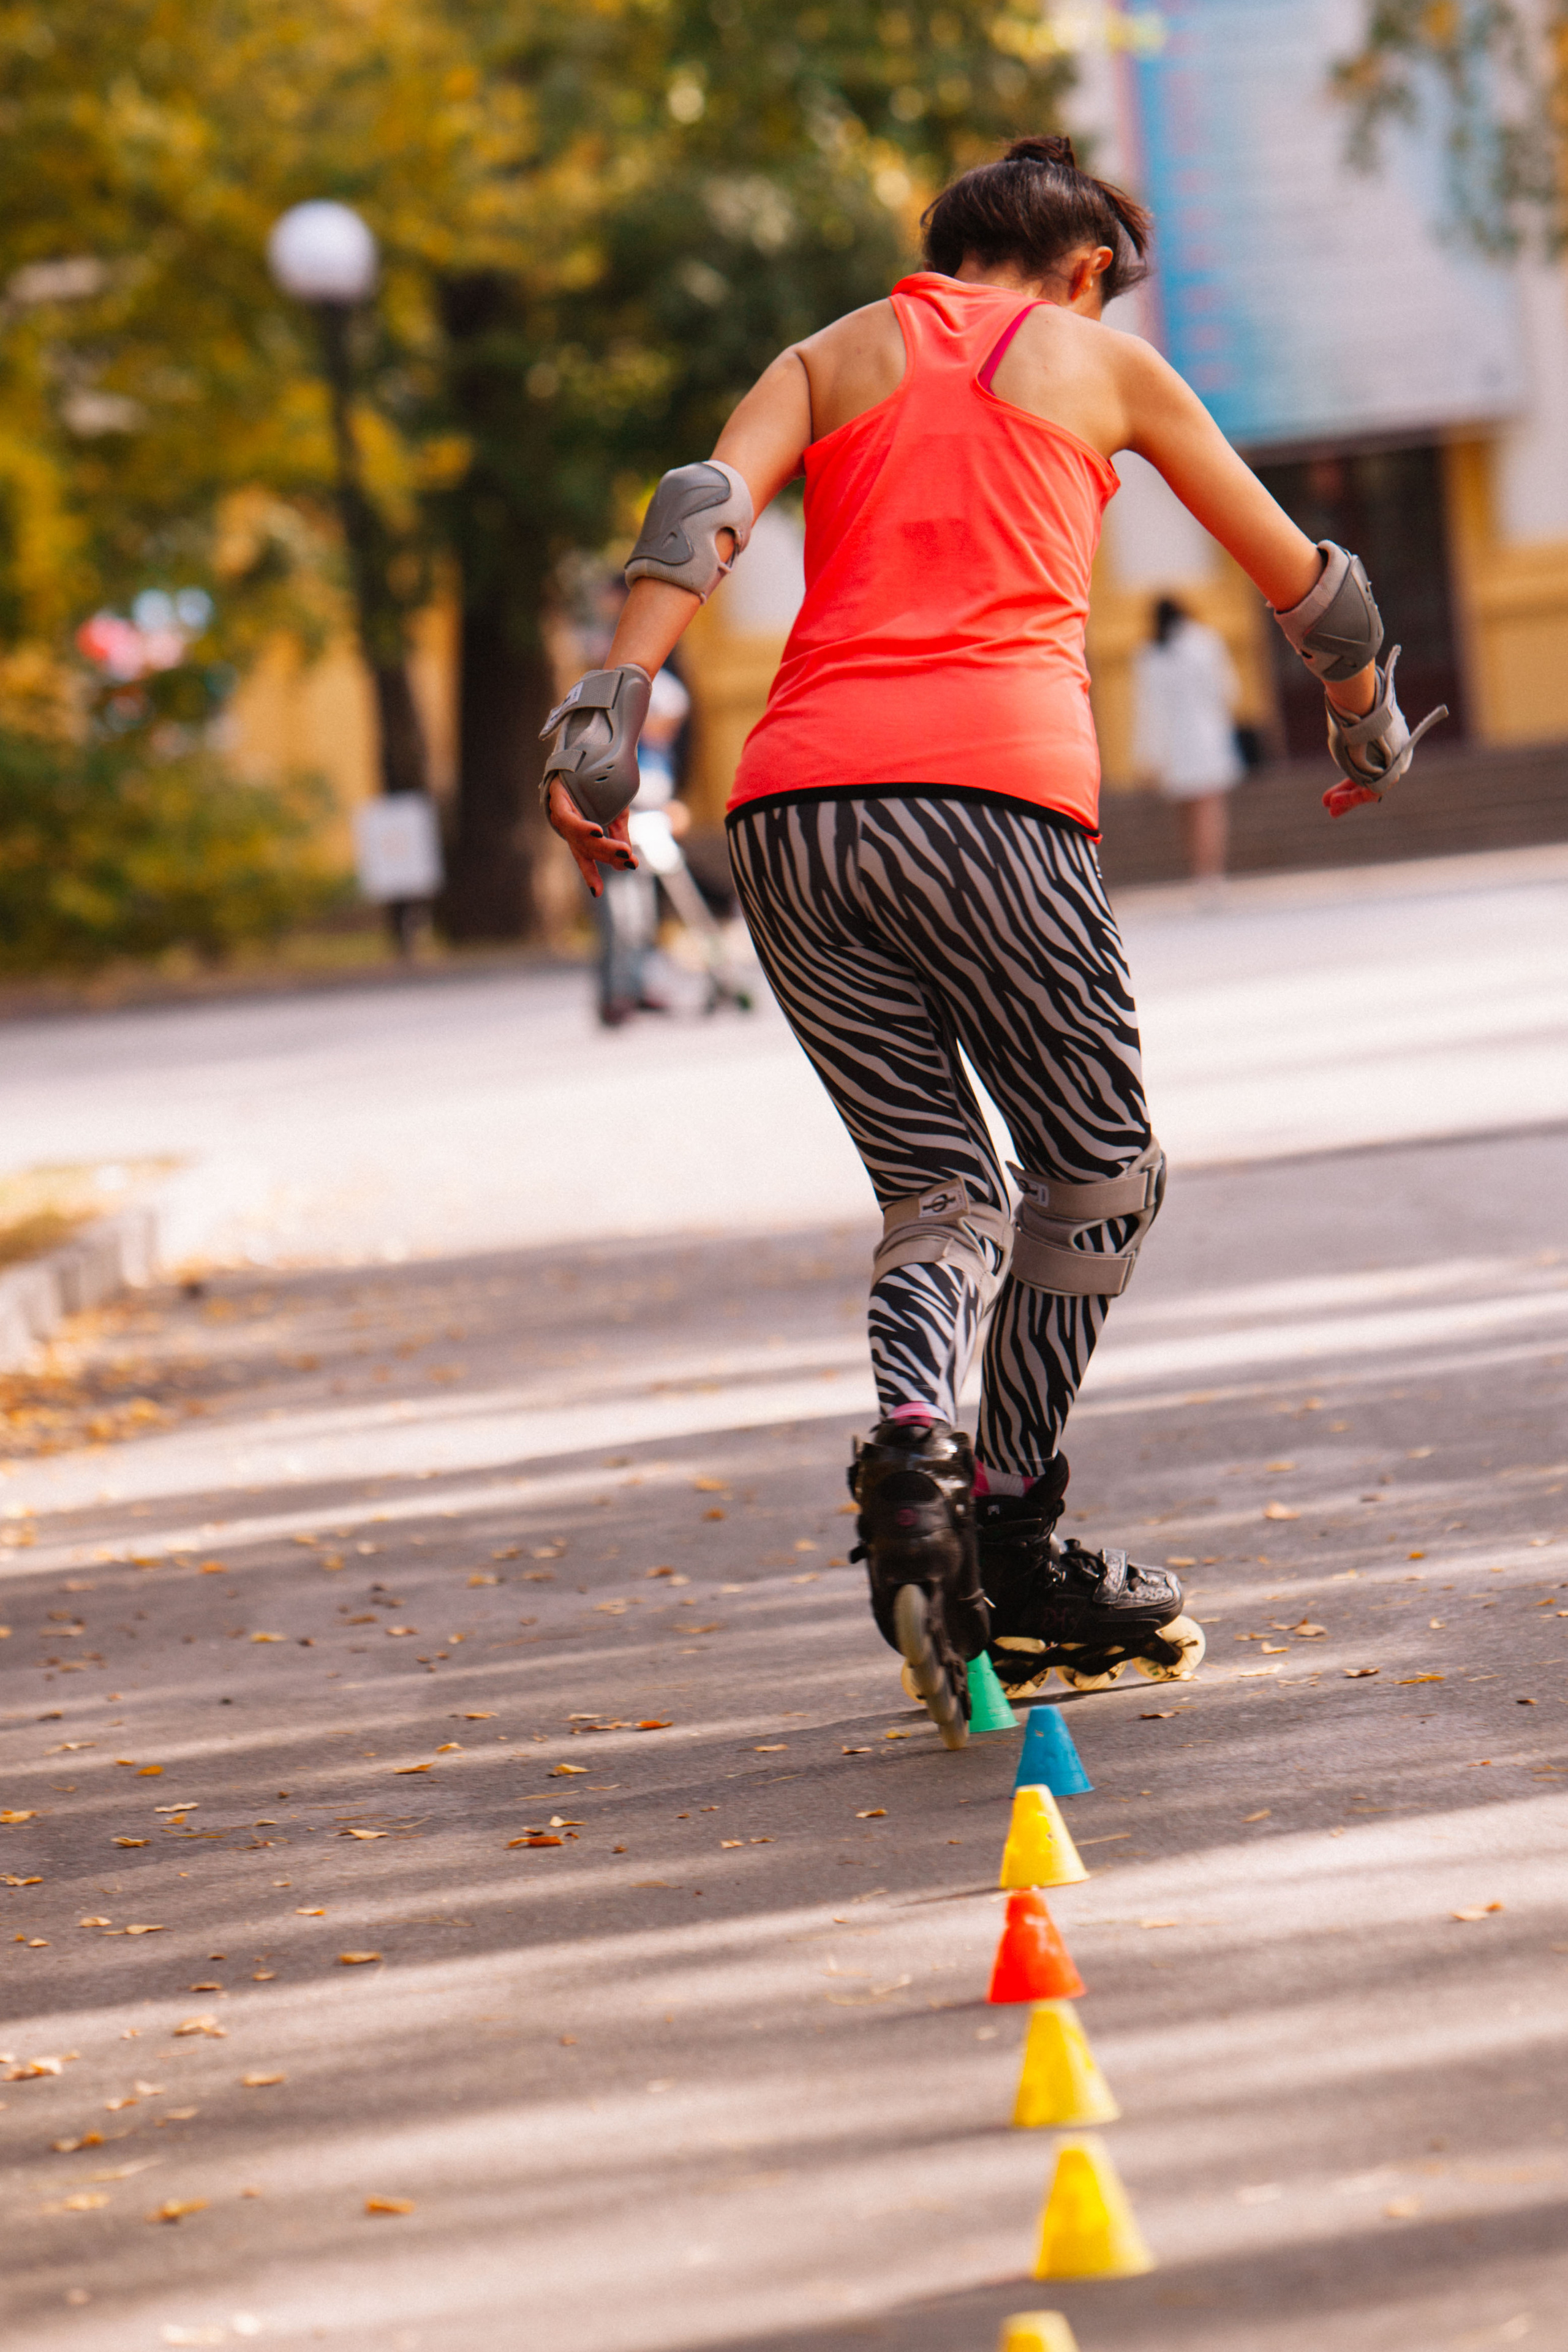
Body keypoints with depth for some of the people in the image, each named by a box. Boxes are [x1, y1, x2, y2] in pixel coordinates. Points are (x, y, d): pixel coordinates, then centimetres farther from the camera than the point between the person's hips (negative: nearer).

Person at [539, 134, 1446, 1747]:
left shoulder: (833, 355, 25)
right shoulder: (1101, 361, 20)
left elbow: (704, 507, 4)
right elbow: (1302, 582, 28)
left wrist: (609, 709, -7)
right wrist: (1368, 730, 45)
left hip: (791, 803, 4)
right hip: (989, 787, -3)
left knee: (937, 1190, 12)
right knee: (1096, 1181, 12)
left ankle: (911, 1440, -17)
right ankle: (1013, 1549, 8)